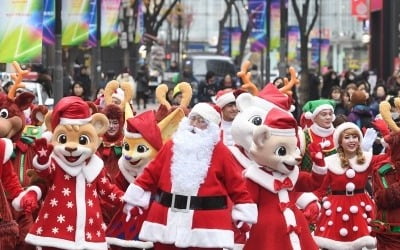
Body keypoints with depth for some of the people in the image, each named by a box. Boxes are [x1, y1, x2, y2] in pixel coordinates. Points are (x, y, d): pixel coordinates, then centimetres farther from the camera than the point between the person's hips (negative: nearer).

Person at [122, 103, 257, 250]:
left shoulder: (219, 151, 0)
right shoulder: (172, 145, 8)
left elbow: (235, 183, 1)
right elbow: (152, 173, 10)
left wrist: (244, 213, -3)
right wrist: (135, 197, 8)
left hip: (207, 224, -3)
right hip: (168, 219, 3)